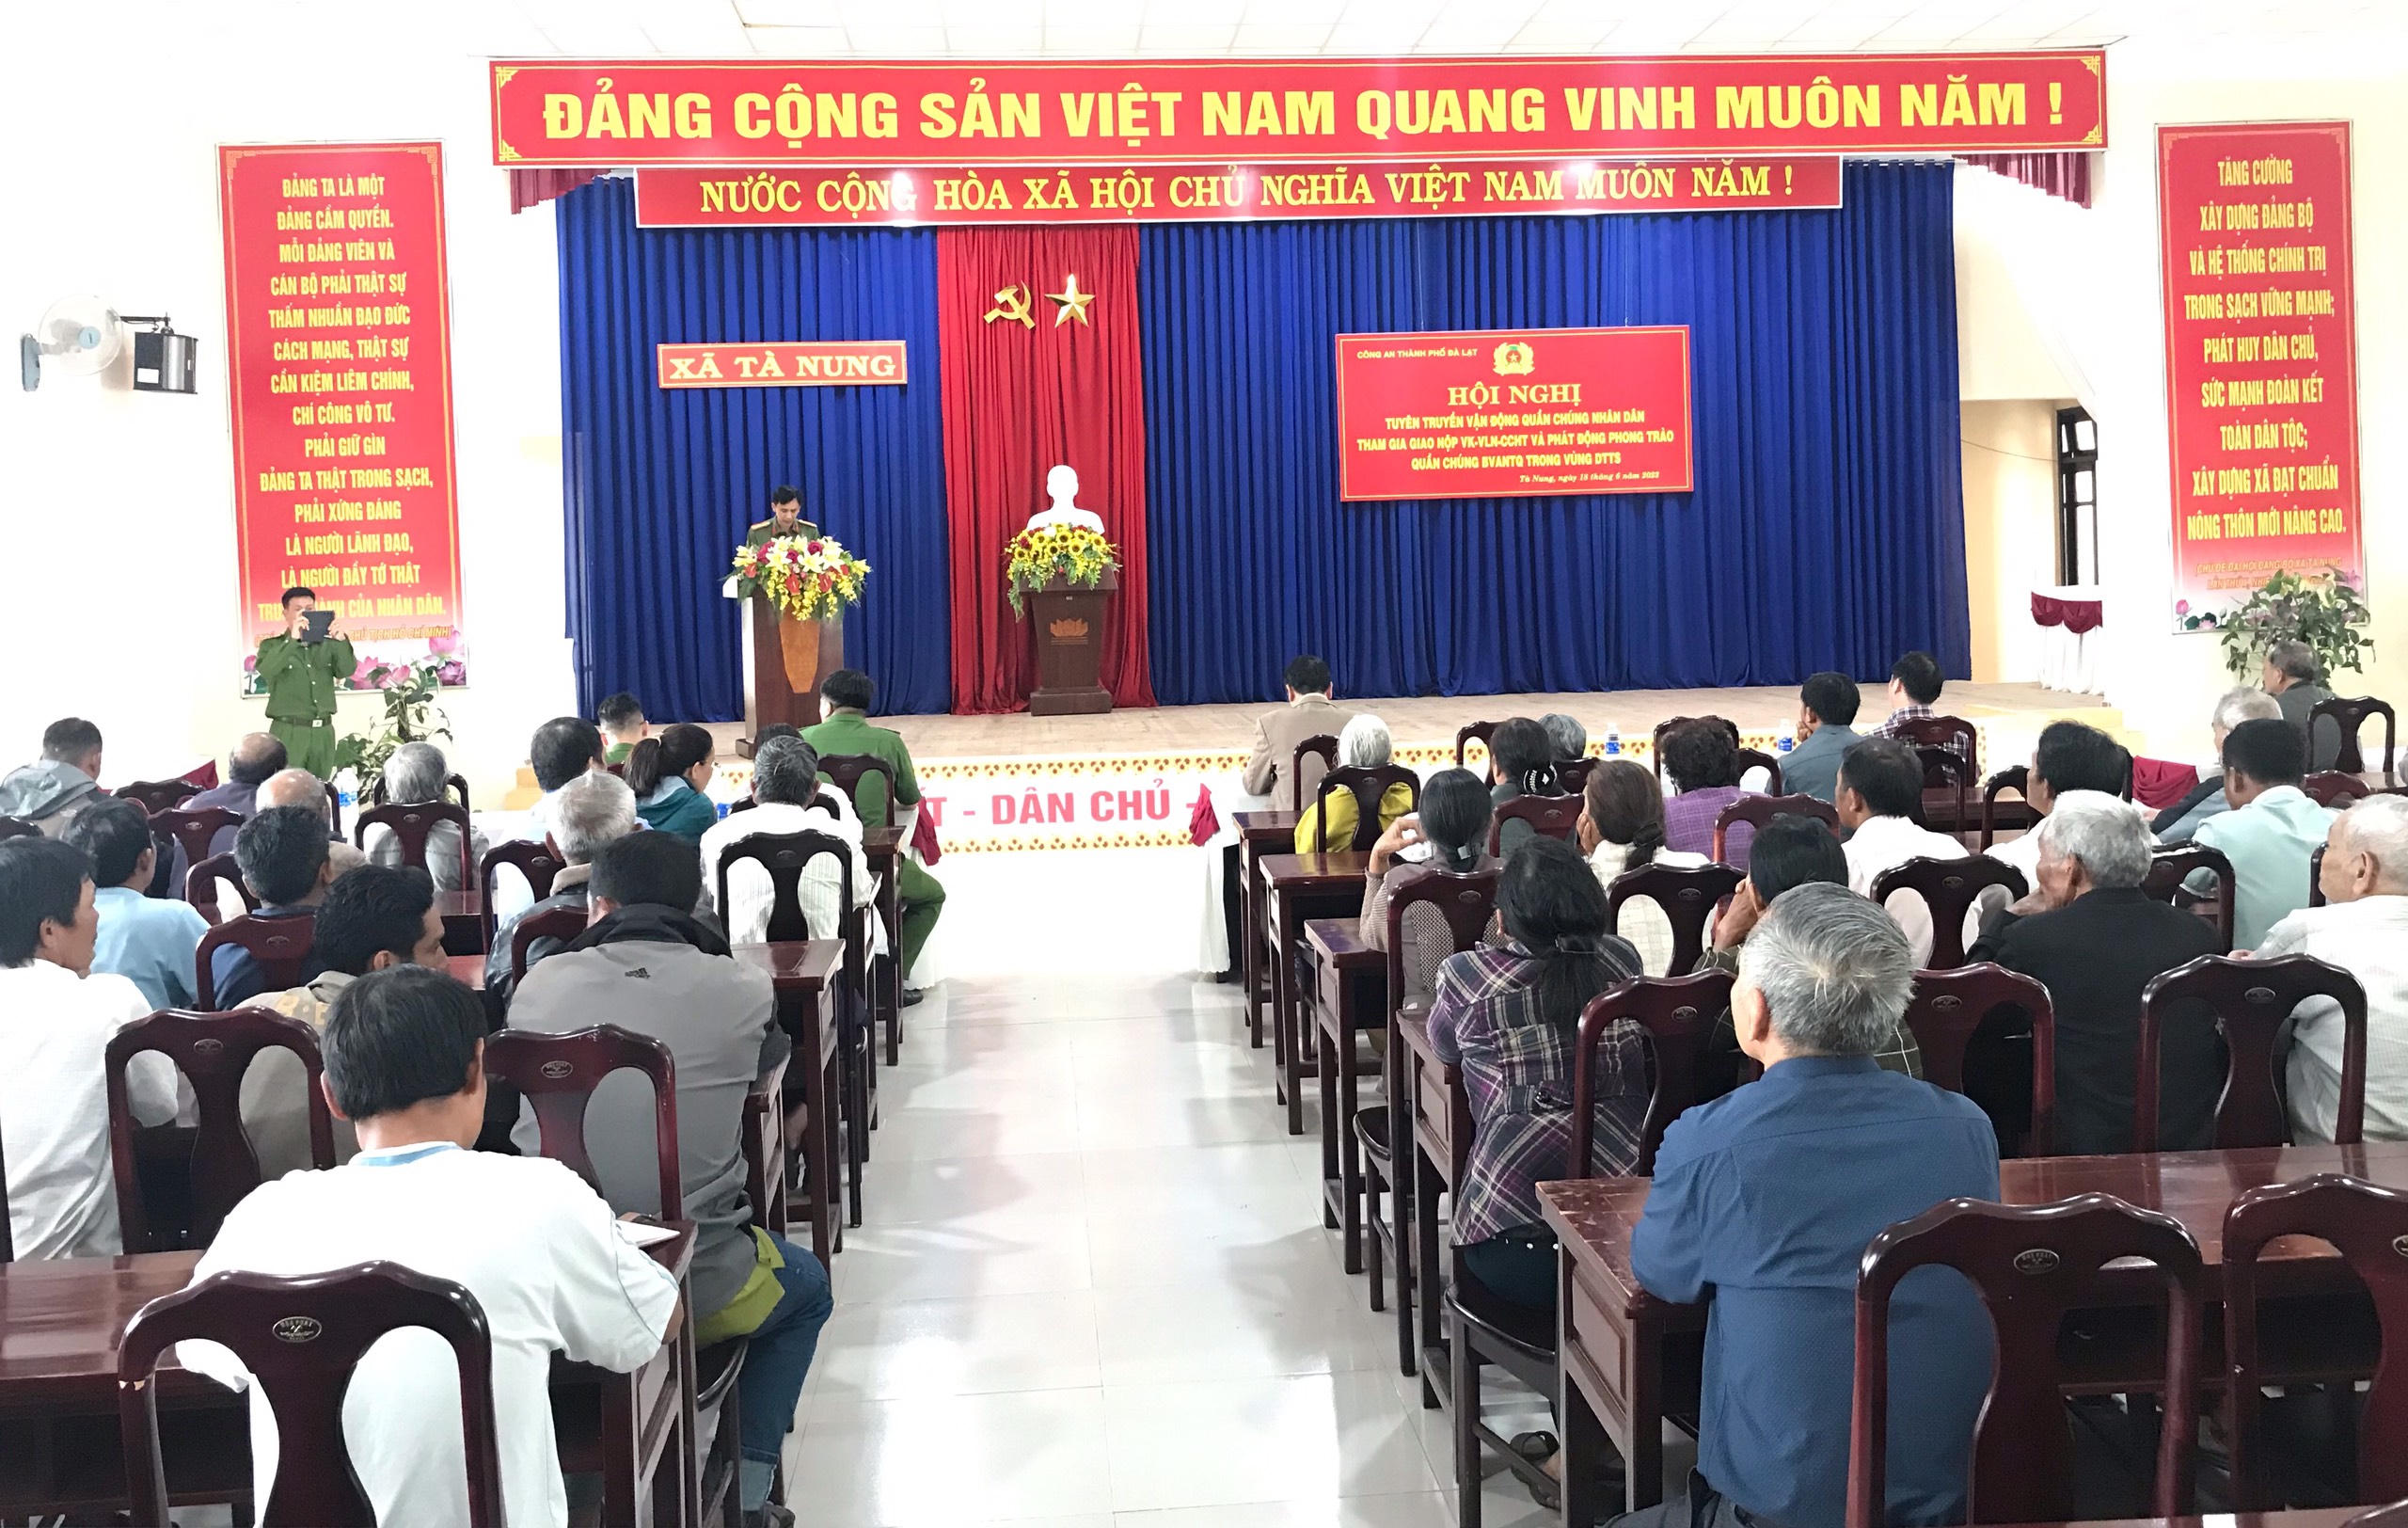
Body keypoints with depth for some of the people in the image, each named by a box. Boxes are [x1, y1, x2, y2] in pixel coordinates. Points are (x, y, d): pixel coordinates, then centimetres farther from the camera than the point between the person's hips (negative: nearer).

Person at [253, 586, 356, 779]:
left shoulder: (327, 645, 13)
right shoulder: (272, 646, 5)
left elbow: (347, 671, -3)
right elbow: (266, 671, -16)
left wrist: (341, 640, -20)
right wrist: (293, 640, -25)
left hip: (323, 732, 3)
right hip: (288, 732, -3)